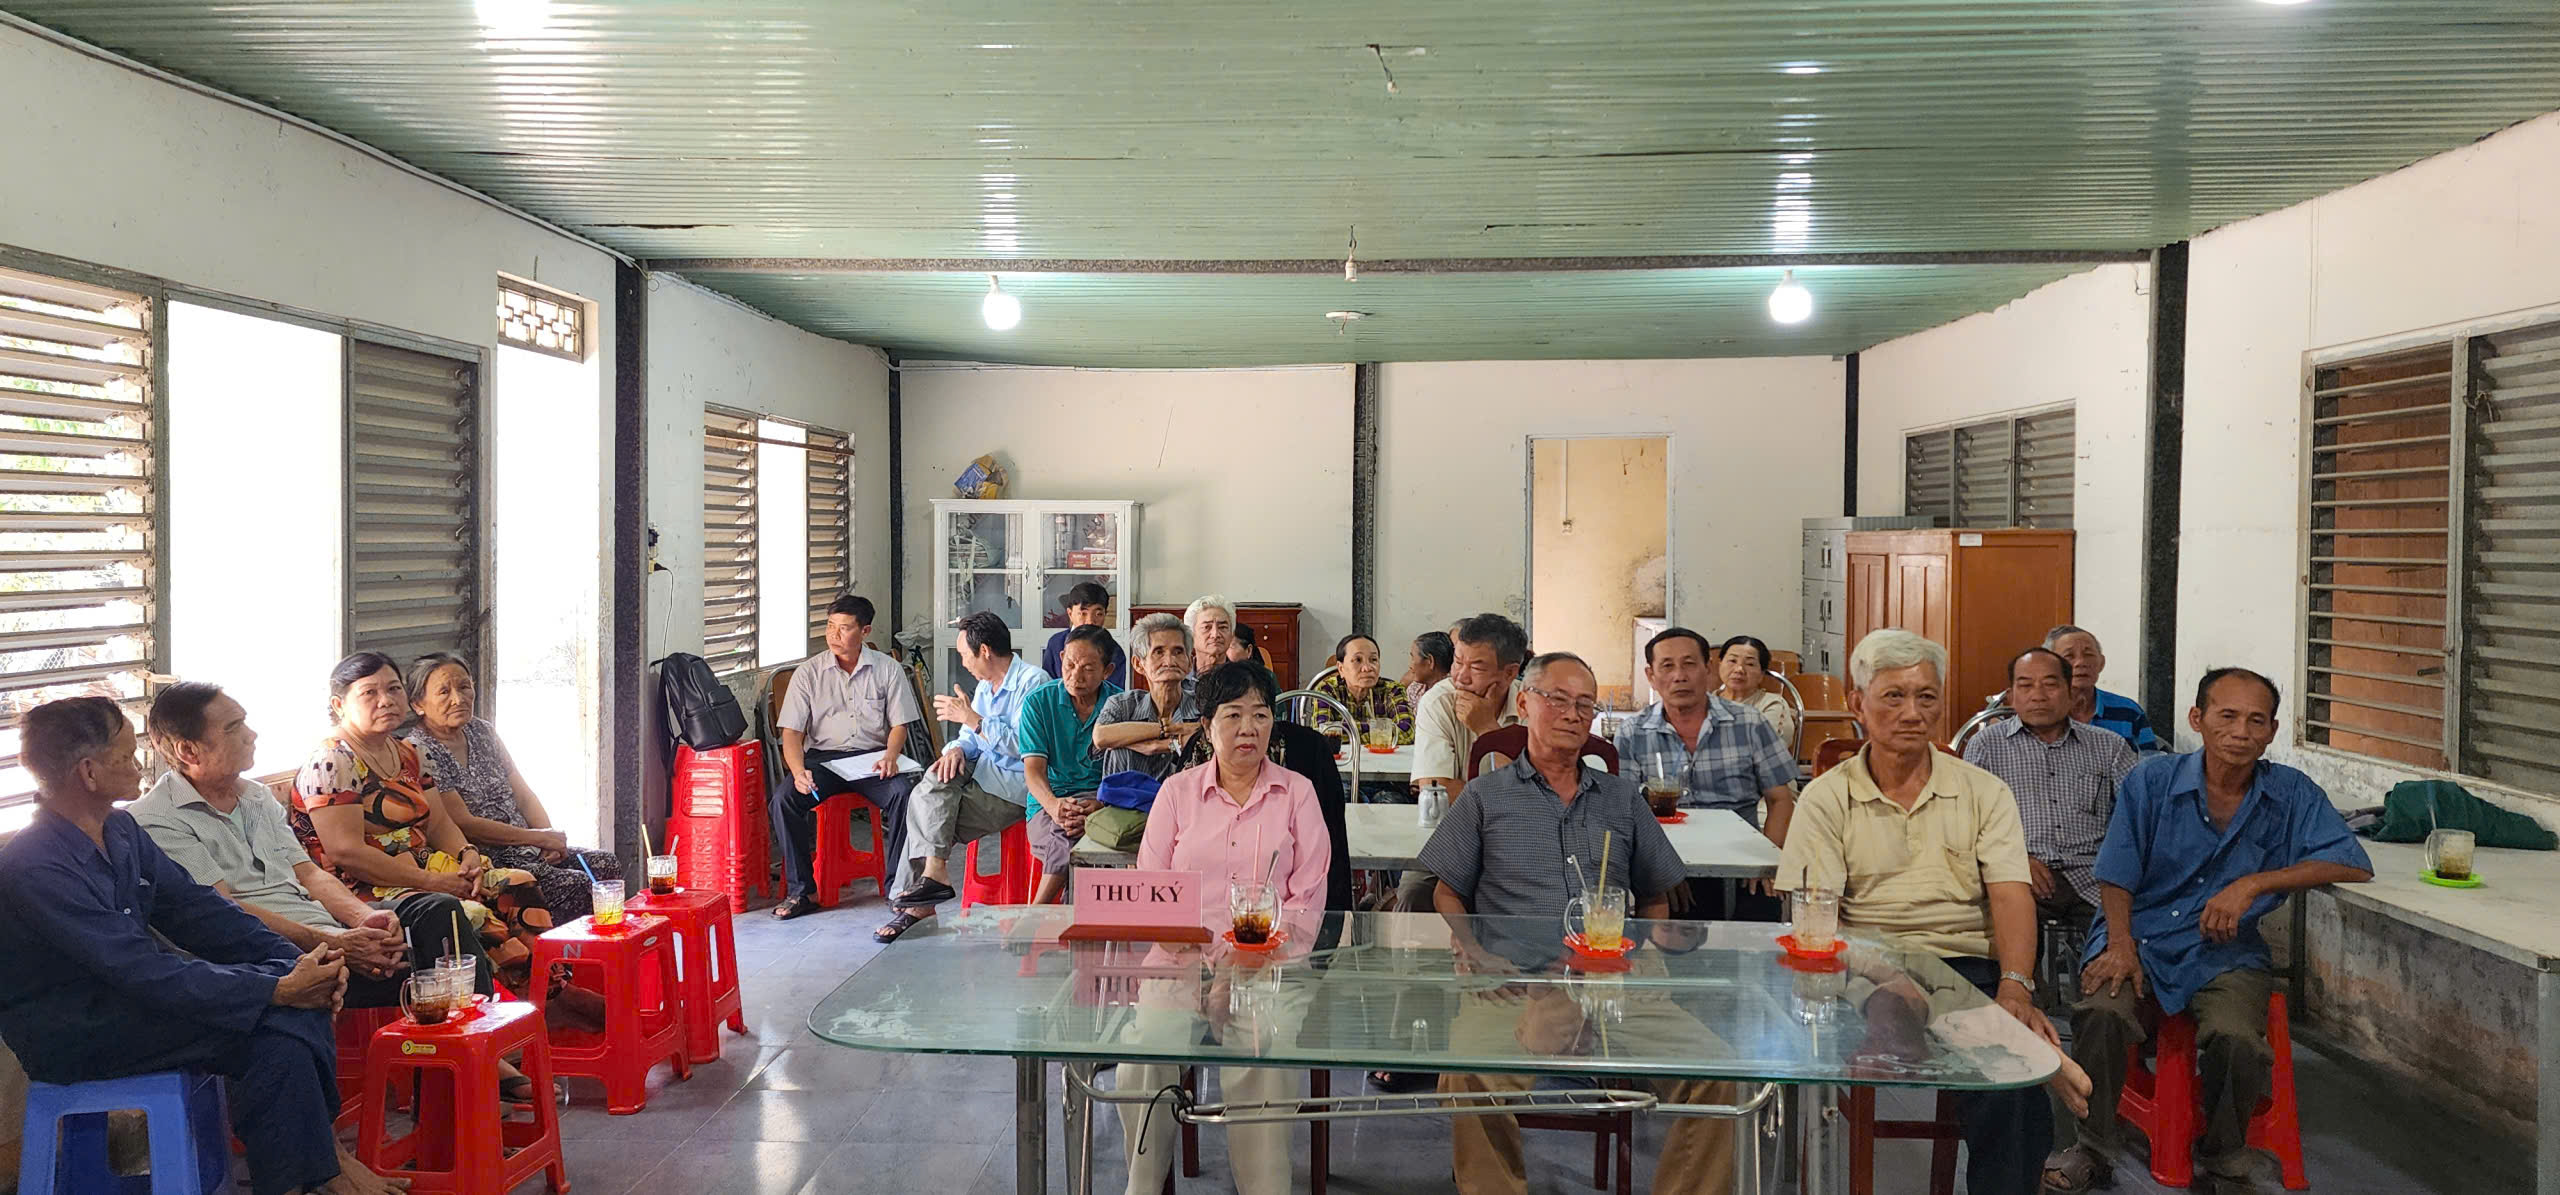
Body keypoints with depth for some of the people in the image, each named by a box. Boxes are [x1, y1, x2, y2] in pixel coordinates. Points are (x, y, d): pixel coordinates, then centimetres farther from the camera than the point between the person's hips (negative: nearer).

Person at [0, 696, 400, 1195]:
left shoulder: (121, 830, 6)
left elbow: (195, 908, 3)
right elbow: (142, 973, -28)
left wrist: (294, 960, -13)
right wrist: (277, 990, -30)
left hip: (123, 994, 8)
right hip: (68, 1036, -8)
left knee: (297, 989, -12)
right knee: (272, 1026, -24)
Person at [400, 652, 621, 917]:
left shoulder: (482, 731, 13)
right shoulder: (417, 752, -12)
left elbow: (524, 795, 14)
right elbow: (462, 824, -17)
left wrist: (549, 838, -5)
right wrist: (539, 837, -14)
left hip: (524, 849, 8)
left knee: (608, 865, -8)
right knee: (577, 886, -24)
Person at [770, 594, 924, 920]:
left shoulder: (888, 669, 4)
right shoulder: (808, 672, 4)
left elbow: (899, 725, 5)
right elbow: (792, 731, -1)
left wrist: (890, 756, -18)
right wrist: (798, 771, -21)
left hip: (872, 756, -1)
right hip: (823, 757, 1)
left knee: (904, 792, -31)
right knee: (784, 798, -27)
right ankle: (802, 890, -14)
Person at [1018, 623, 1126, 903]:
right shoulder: (1038, 702, 4)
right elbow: (1033, 769, -4)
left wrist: (1099, 805, -26)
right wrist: (1053, 805, -26)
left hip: (1099, 799, 0)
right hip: (1047, 803, 0)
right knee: (1070, 837, -34)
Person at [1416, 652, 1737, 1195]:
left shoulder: (1622, 798, 24)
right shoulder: (1486, 796, 17)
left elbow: (1654, 895, 28)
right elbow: (1448, 893, 15)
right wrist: (1472, 952, -3)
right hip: (1510, 987, -2)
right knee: (1472, 1075, -34)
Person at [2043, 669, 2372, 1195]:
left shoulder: (2292, 795, 3)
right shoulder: (2152, 782, 1)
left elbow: (2354, 866, -4)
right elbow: (2117, 876, 2)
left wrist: (2254, 884, -14)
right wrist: (2121, 944, -15)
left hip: (2224, 953, 1)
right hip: (2141, 936, 0)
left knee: (2236, 1038, -30)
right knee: (2101, 1011, -30)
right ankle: (2093, 1146, -5)